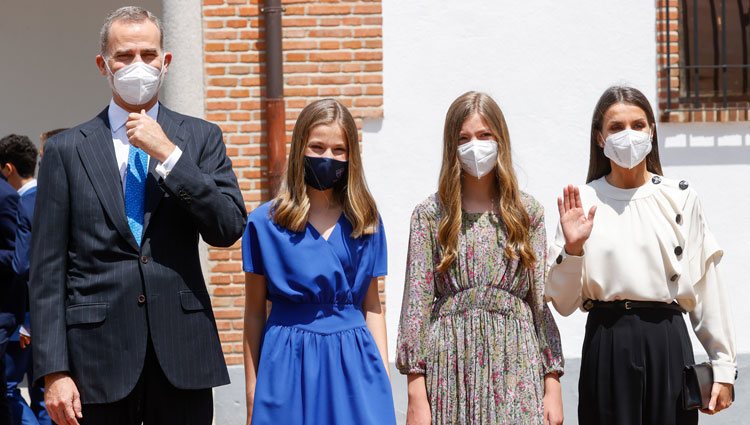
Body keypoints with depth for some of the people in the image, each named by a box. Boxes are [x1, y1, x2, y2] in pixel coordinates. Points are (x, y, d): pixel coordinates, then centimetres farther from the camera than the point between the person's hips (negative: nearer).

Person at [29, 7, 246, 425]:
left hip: (182, 353, 1)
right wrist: (54, 371, -5)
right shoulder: (66, 150, 4)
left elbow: (229, 229, -3)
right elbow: (48, 271, 1)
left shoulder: (201, 138, 8)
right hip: (99, 356, -1)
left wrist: (168, 154, -9)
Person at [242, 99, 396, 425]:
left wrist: (382, 375, 3)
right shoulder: (265, 222, 1)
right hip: (289, 361, -2)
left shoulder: (366, 221, 7)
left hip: (354, 363, 2)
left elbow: (372, 306, 11)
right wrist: (252, 397, 2)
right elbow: (254, 313, 3)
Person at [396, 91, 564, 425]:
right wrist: (416, 394, -7)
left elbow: (541, 300, 7)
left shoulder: (528, 212, 8)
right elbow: (417, 303, 0)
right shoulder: (430, 214, 4)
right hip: (451, 367, -1)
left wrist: (552, 384, 1)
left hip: (516, 363, 1)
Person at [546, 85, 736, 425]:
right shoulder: (582, 202, 1)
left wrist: (723, 366, 2)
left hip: (668, 342, 0)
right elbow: (564, 303, 2)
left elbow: (707, 289, 4)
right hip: (607, 344, 0)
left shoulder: (681, 198, 2)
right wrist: (572, 247, -14)